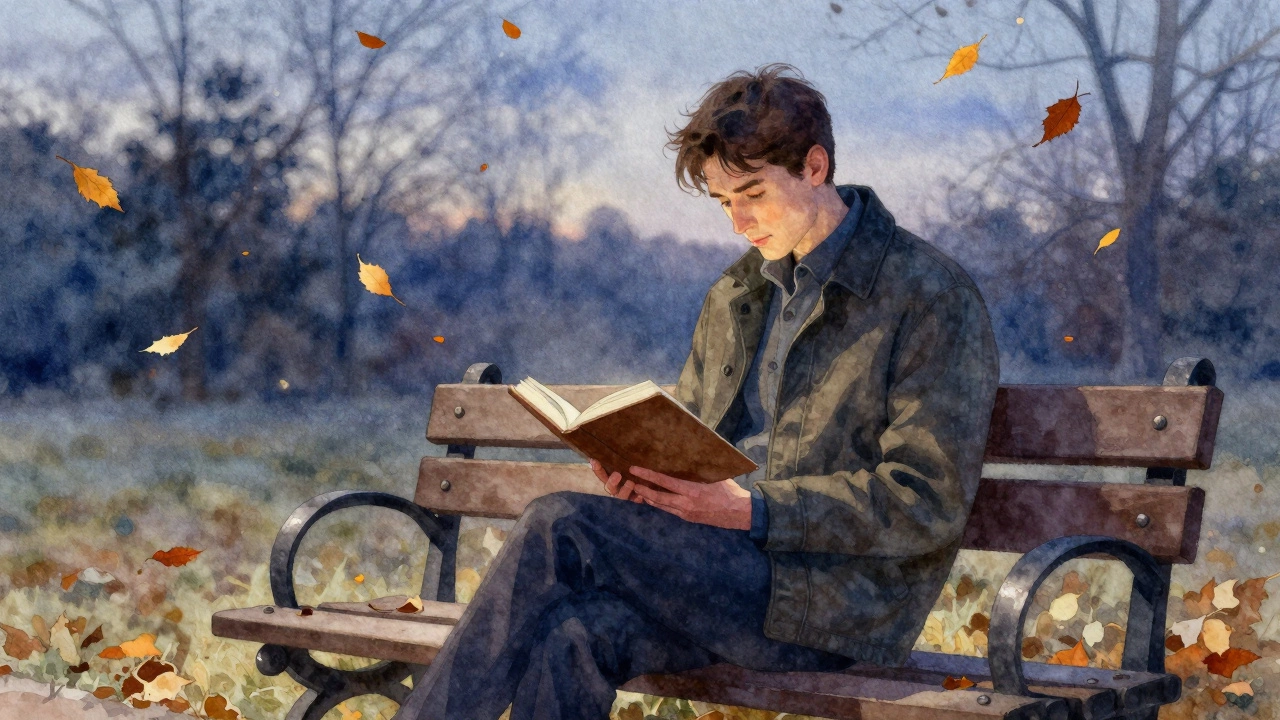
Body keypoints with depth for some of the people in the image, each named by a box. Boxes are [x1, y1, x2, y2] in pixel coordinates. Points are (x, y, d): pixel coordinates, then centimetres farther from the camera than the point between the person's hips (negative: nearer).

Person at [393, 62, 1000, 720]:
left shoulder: (932, 298, -4)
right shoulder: (733, 297, 19)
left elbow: (927, 502, -11)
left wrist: (752, 509, -20)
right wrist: (644, 474, 0)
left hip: (841, 601, -6)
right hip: (729, 571, 6)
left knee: (558, 529, -22)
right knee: (571, 639, -28)